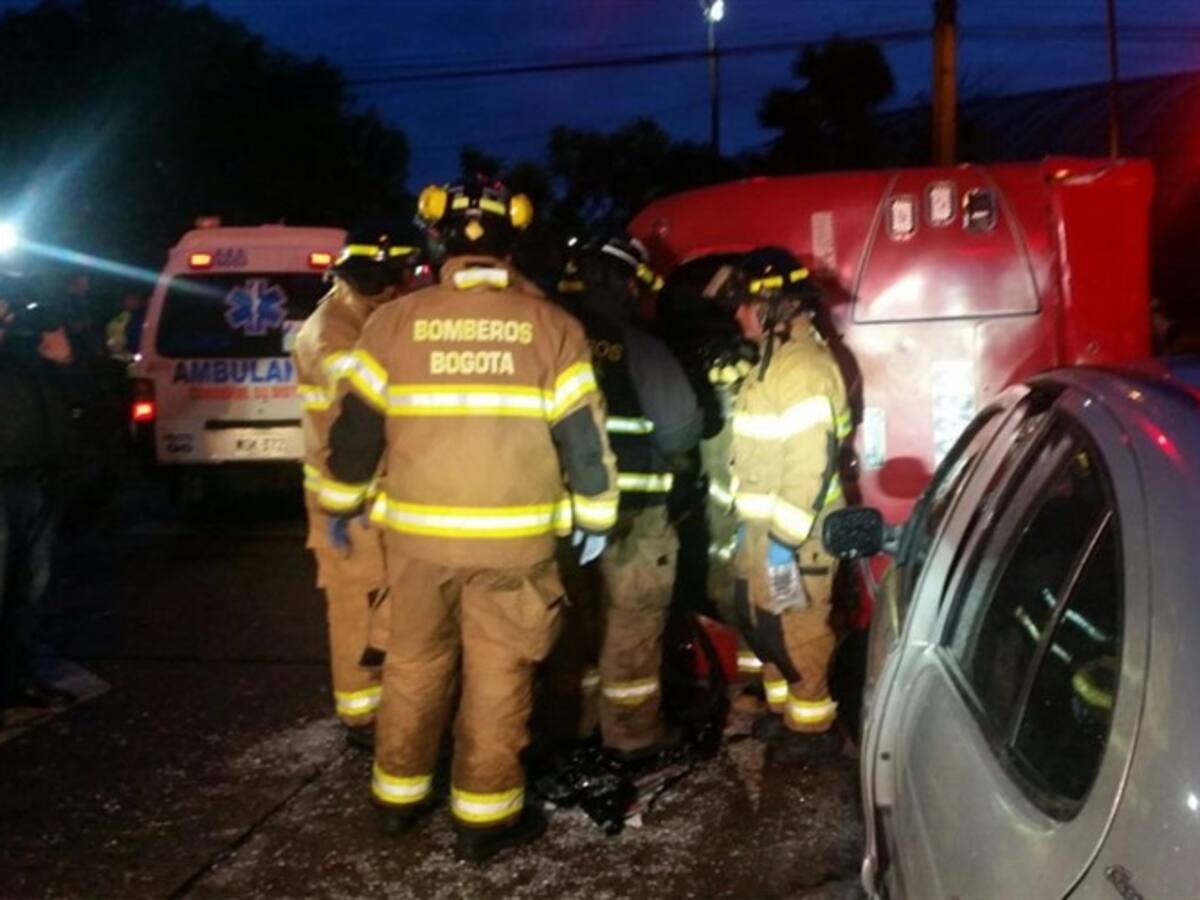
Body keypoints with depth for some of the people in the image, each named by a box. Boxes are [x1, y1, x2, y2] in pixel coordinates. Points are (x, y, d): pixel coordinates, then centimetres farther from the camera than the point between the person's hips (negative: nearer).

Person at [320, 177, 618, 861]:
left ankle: (400, 794, 34)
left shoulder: (394, 322, -1)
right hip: (515, 540, -2)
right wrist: (596, 517, 9)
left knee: (414, 665, 18)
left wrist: (345, 504, 19)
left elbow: (357, 426, 4)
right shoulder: (552, 326, -5)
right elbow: (583, 434, -3)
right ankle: (485, 815, 19)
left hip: (418, 534, 2)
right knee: (498, 676, 9)